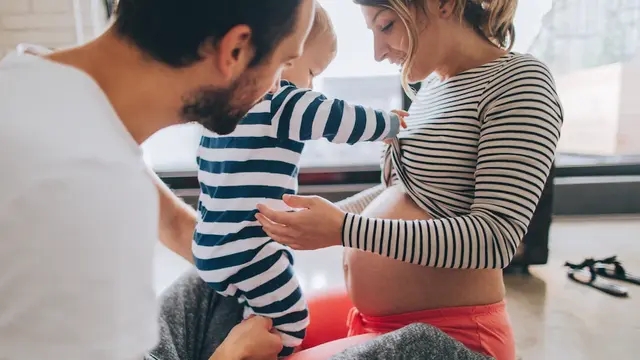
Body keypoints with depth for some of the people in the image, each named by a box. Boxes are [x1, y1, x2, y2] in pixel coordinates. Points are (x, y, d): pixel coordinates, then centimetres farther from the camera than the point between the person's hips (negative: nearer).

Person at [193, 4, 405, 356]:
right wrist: (392, 124, 2)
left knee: (262, 318, 22)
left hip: (213, 246, 9)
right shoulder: (282, 102, -17)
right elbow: (343, 120, -17)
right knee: (290, 322, 7)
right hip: (244, 251, -9)